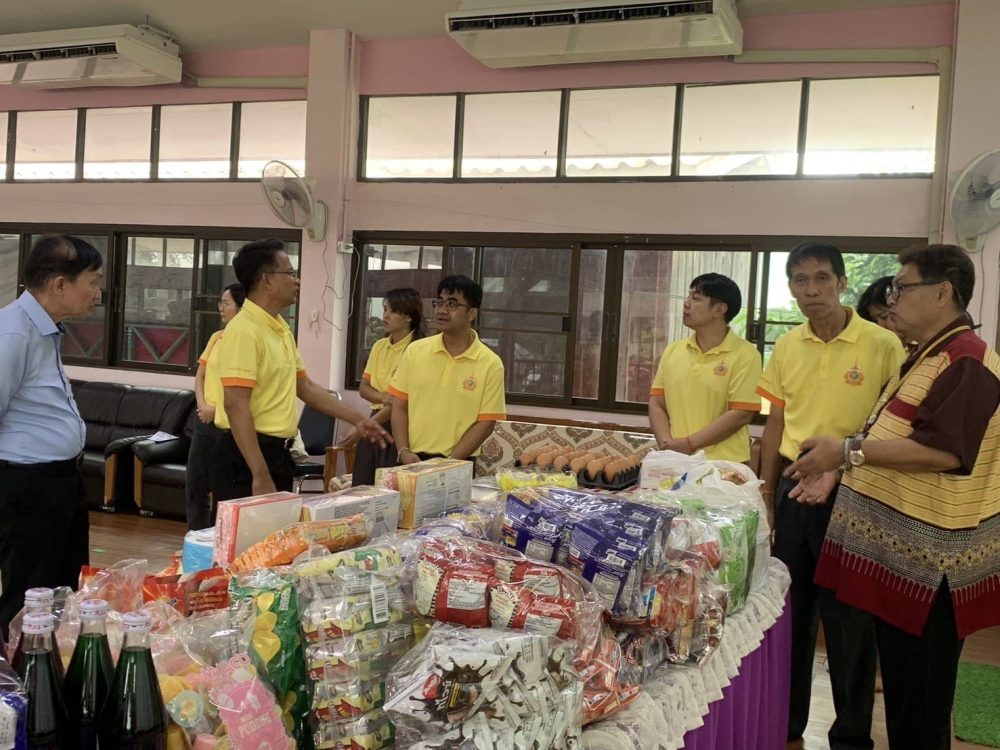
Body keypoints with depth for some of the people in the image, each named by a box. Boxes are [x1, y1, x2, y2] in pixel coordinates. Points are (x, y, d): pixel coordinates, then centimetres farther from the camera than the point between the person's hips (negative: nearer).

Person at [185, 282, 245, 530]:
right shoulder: (216, 337, 10)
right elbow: (200, 375, 13)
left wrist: (218, 409, -15)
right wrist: (202, 405, -3)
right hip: (205, 420, 7)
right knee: (194, 482, 13)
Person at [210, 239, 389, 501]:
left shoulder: (281, 329, 13)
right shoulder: (244, 330, -17)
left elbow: (305, 386, 22)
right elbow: (235, 405, -24)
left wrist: (356, 418, 20)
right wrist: (260, 475, -28)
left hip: (277, 453, 9)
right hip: (246, 456, -9)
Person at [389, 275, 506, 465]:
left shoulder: (490, 364, -6)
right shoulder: (415, 351, 3)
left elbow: (486, 423, -7)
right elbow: (399, 407, 5)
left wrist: (448, 462, -12)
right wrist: (404, 452, -7)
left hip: (459, 465, -2)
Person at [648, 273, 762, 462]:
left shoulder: (745, 354, -5)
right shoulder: (672, 351, 9)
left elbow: (741, 414, -11)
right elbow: (656, 404, 7)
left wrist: (689, 444, -14)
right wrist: (667, 445, -9)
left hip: (724, 465, -4)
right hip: (674, 461, 4)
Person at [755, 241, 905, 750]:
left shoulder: (882, 346, -11)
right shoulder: (786, 347, 5)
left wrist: (838, 466, -18)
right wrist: (766, 493, 12)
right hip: (794, 488, 5)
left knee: (848, 617, 6)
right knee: (789, 609, 15)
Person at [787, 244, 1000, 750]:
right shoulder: (928, 357, 16)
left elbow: (944, 450, -29)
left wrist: (848, 451, -25)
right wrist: (836, 469, 17)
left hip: (925, 563, -11)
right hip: (899, 551, 11)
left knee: (918, 696, 3)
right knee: (899, 680, 21)